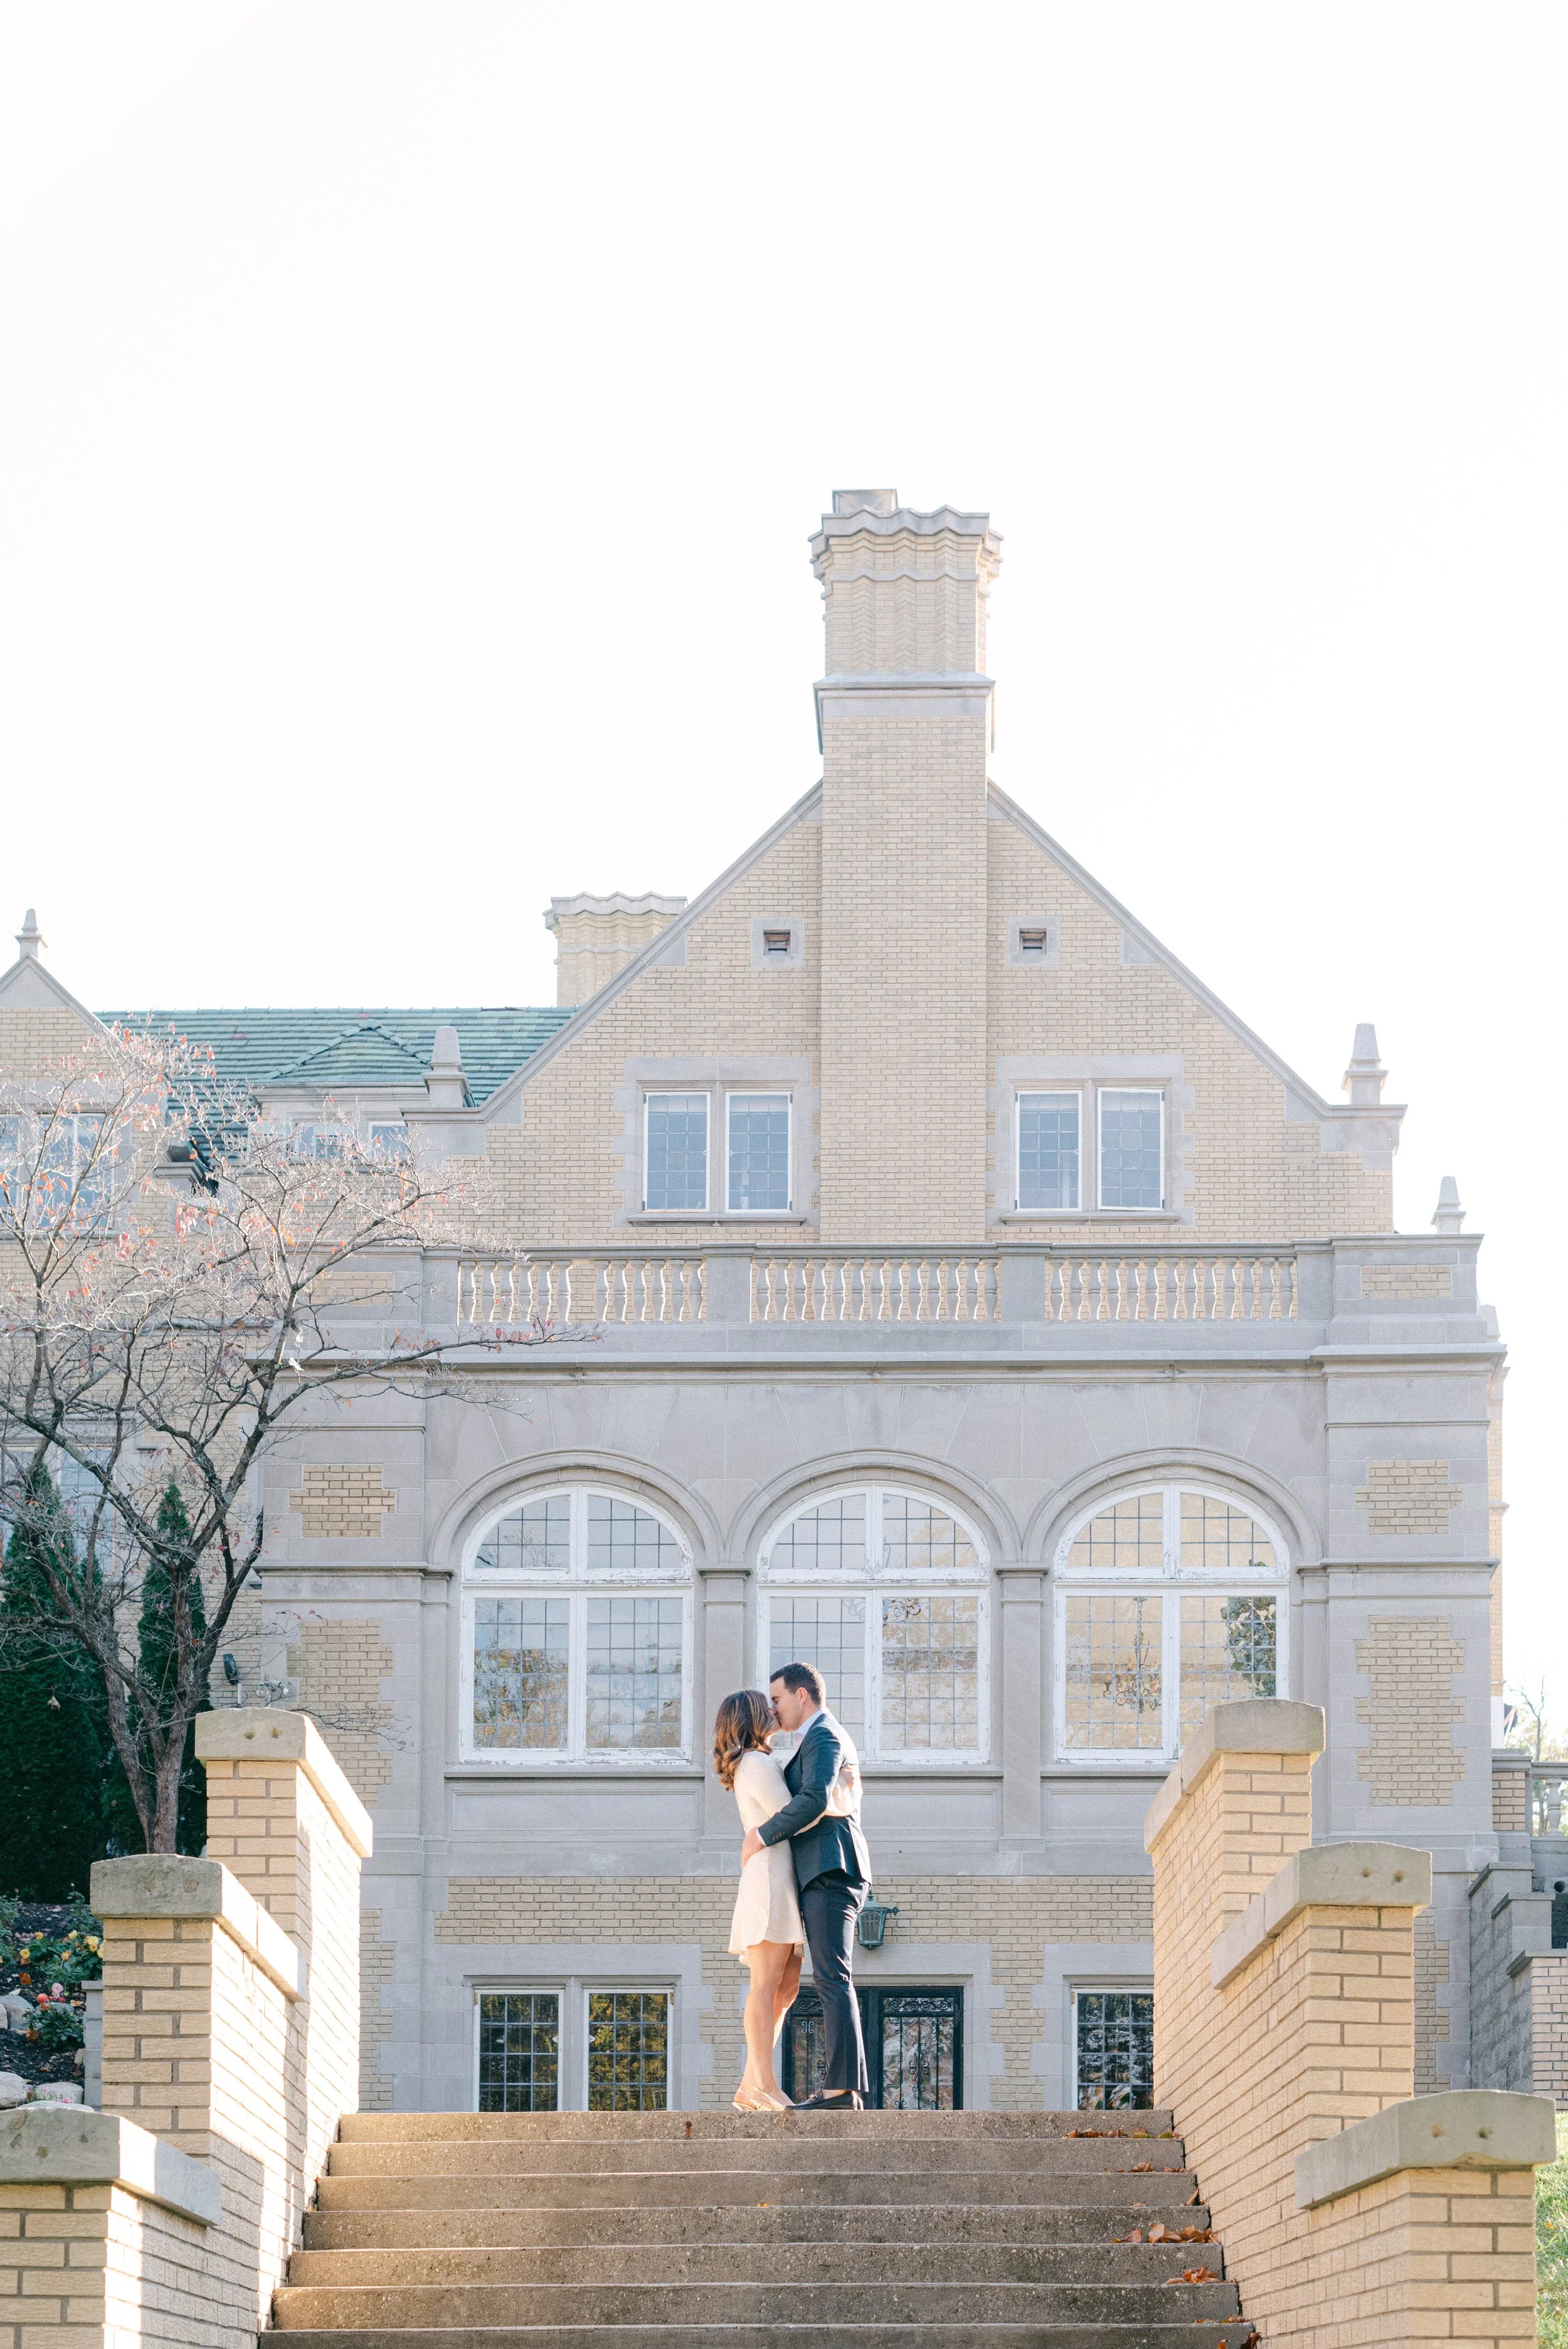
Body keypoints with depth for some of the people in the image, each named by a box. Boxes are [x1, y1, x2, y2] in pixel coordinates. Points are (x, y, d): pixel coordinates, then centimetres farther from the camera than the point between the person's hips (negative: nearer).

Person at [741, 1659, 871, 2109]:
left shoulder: (824, 1736, -7)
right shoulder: (831, 1737, 26)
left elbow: (815, 1800, -23)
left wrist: (762, 1836, -15)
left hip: (830, 1871, -11)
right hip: (826, 1875, 11)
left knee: (833, 1979, -15)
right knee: (833, 1982, 8)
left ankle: (842, 2088, -20)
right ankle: (842, 2086, 6)